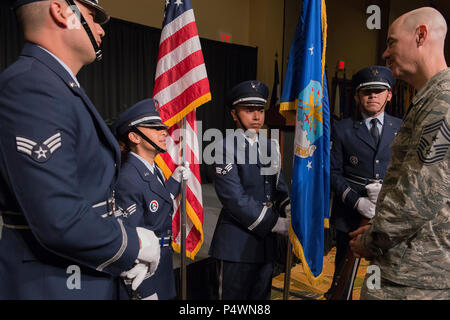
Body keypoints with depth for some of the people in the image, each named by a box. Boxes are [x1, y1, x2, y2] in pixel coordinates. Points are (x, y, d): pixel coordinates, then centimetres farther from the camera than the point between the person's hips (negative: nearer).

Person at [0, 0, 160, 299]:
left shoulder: (63, 87, 9)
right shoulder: (29, 87, -23)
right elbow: (59, 221, -30)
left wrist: (127, 255, 9)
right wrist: (134, 244, -15)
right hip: (52, 285, -9)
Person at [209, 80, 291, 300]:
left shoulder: (271, 147, 10)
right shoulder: (226, 147, -12)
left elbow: (278, 187, 11)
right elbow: (234, 199, -19)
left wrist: (290, 210, -10)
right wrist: (276, 224, -18)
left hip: (266, 241, 7)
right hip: (236, 244, -6)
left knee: (261, 295, 19)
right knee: (233, 295, 7)